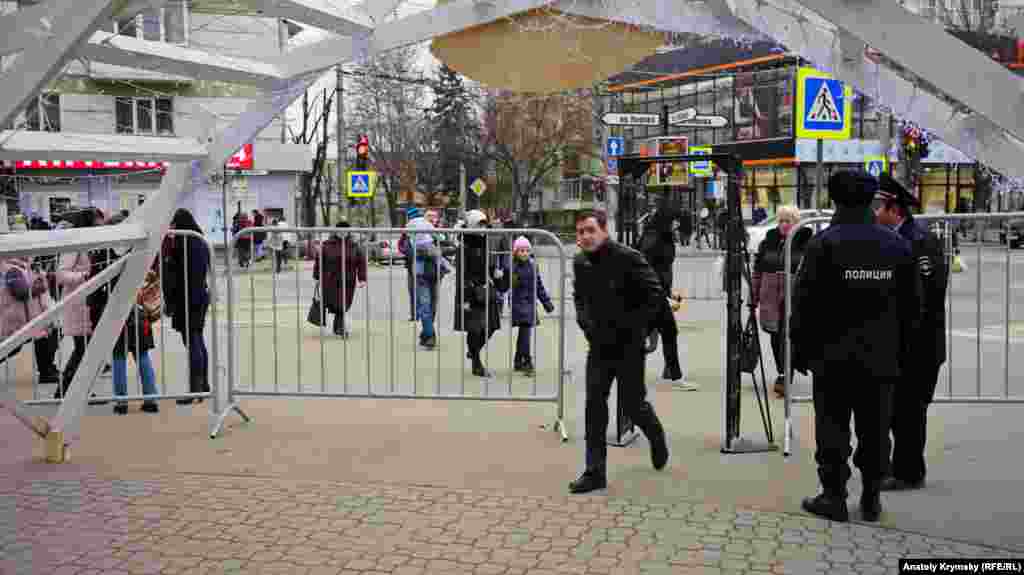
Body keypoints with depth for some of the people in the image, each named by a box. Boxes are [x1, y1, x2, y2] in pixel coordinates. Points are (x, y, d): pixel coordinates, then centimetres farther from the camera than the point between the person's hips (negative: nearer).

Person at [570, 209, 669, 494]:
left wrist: (631, 326, -17)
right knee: (594, 404, -2)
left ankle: (656, 436, 39)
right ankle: (595, 472, 3)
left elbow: (656, 296, -14)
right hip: (599, 345, 5)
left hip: (628, 345, -5)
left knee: (632, 404, 5)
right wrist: (584, 320, 3)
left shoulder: (629, 258, -16)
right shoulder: (580, 262, 3)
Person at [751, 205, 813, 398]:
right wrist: (754, 298, 11)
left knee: (787, 336, -12)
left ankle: (783, 378, -12)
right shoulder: (768, 242, 9)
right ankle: (783, 374, 27)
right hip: (771, 298, 4)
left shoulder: (806, 242, -2)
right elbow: (757, 271, 13)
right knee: (776, 337, 12)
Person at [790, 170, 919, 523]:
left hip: (833, 359, -4)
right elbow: (910, 306, 9)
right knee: (875, 431, 12)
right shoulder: (896, 245, 4)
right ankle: (871, 499, 19)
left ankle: (834, 496, 8)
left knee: (833, 429, 4)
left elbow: (805, 304, -10)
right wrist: (901, 353, 15)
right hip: (882, 360, 4)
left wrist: (800, 350, -1)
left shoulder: (823, 244, -10)